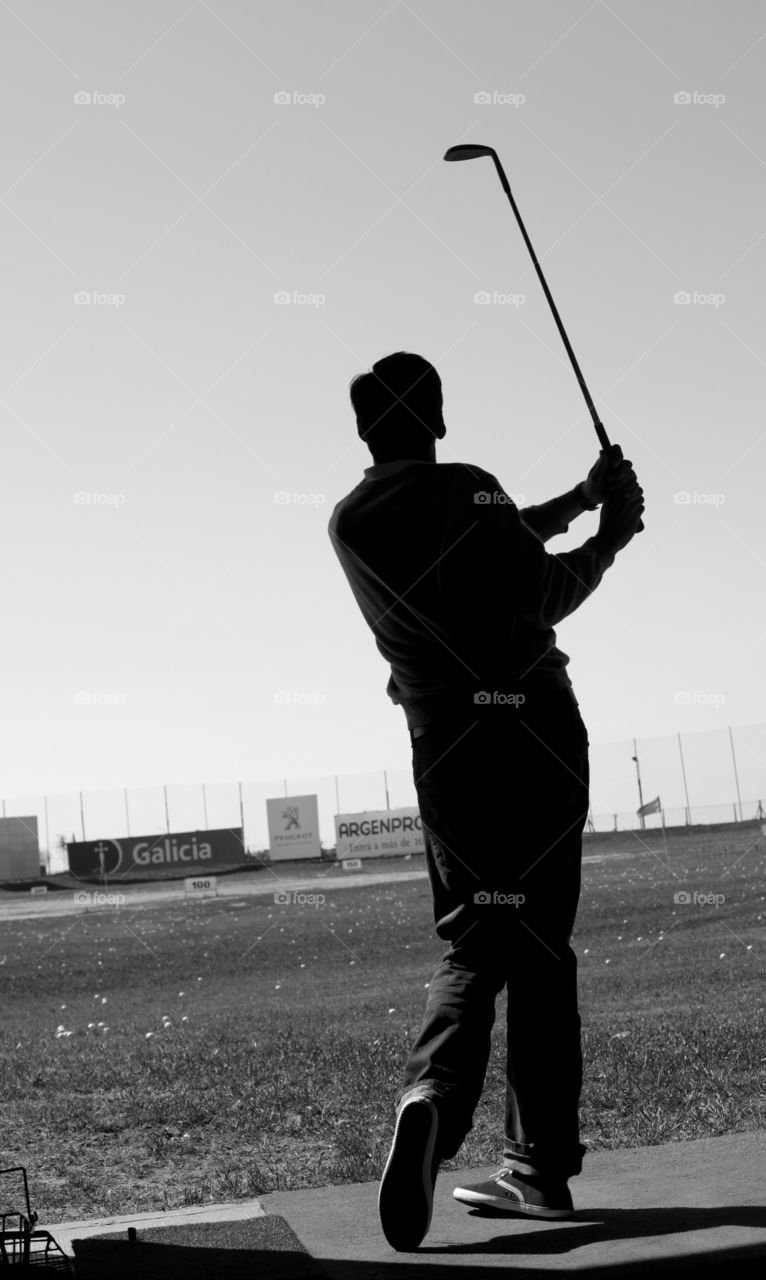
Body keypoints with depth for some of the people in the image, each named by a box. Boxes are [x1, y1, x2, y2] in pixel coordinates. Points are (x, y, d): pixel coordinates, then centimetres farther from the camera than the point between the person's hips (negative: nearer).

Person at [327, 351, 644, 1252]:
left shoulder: (349, 524, 10)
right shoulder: (467, 489, -4)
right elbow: (540, 594, -11)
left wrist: (582, 496, 18)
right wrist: (609, 538, 3)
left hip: (450, 741, 2)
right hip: (541, 727, -2)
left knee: (475, 941, 4)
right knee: (541, 944, 6)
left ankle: (433, 1098, -24)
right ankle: (539, 1167, 7)